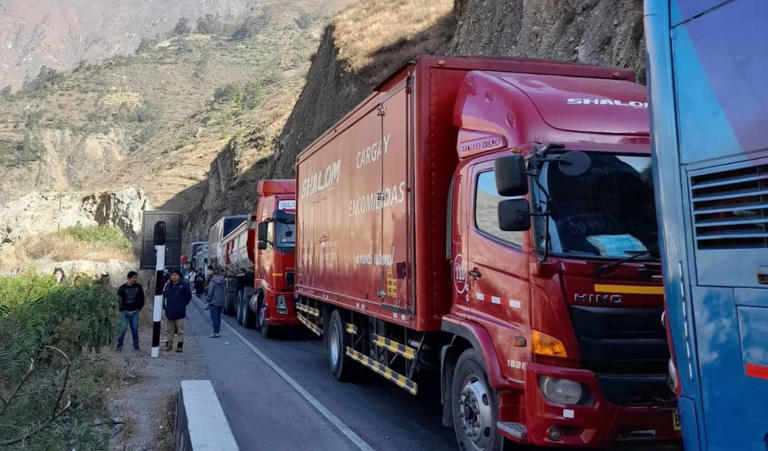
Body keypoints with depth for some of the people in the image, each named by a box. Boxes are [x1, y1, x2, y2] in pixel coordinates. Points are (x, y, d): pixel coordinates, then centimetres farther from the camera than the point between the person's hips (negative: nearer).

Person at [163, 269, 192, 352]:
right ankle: (169, 344, 21)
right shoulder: (167, 285, 6)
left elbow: (188, 296, 5)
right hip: (169, 311, 4)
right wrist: (164, 305, 13)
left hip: (180, 312, -4)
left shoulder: (184, 285, -5)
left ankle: (180, 345, 8)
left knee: (180, 330, 2)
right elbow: (164, 295, 20)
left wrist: (183, 304, 6)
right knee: (169, 330, 12)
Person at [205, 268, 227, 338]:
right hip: (221, 302, 6)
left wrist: (207, 300, -4)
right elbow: (225, 292, 12)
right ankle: (217, 332, 15)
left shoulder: (213, 281, -12)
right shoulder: (224, 281, 6)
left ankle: (215, 332, -5)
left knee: (214, 317, -3)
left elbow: (210, 292, -12)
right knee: (218, 317, 12)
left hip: (214, 302, -6)